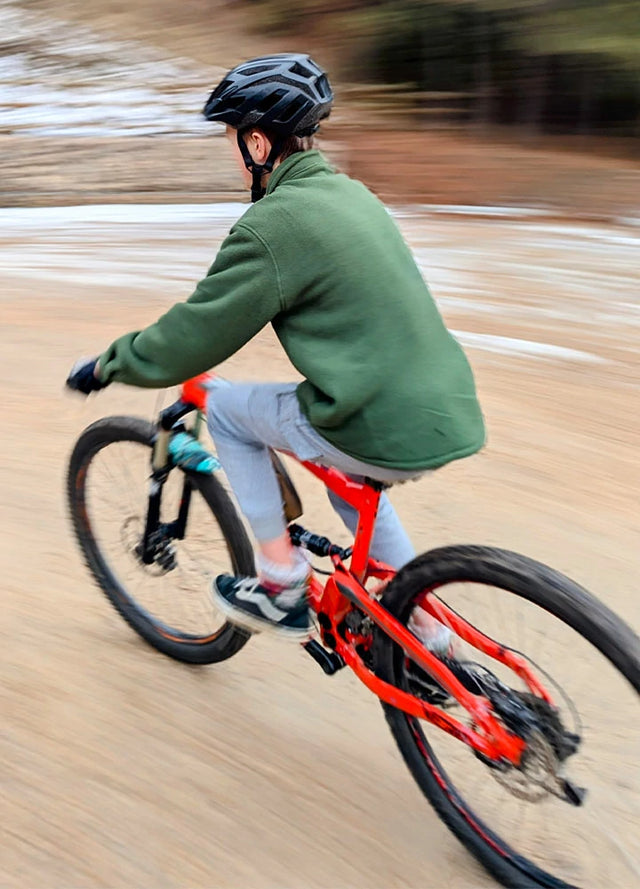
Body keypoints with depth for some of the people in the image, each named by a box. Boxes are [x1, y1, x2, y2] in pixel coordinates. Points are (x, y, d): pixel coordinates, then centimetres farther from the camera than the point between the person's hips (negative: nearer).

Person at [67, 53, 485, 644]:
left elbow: (190, 340, -6)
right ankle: (425, 625, 35)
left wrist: (105, 367, 11)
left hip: (388, 432, -8)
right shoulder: (351, 193, 14)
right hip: (453, 416, 8)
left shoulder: (272, 224, -11)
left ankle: (282, 584, 18)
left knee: (225, 408, 13)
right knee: (347, 473, 36)